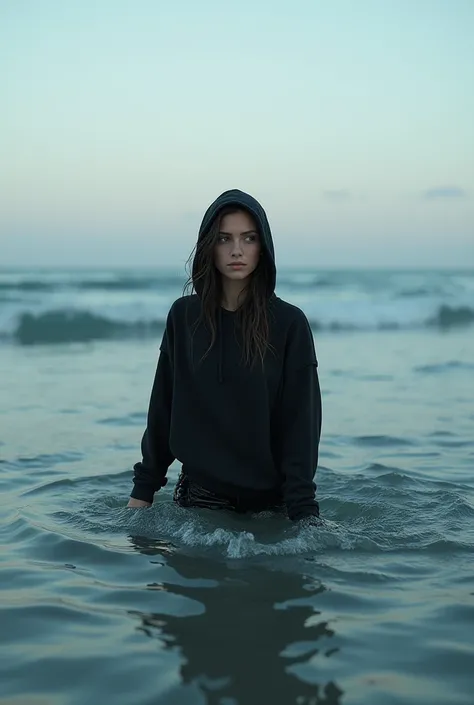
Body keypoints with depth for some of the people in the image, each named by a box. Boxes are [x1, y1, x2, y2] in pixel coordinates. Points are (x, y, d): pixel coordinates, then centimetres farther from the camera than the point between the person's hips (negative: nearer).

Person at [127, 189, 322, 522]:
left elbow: (301, 423, -10)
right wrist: (143, 489, 5)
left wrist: (303, 512, -16)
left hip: (270, 500, -2)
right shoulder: (184, 316, -1)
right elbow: (163, 408, 4)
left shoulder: (289, 323, -9)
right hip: (199, 495, 2)